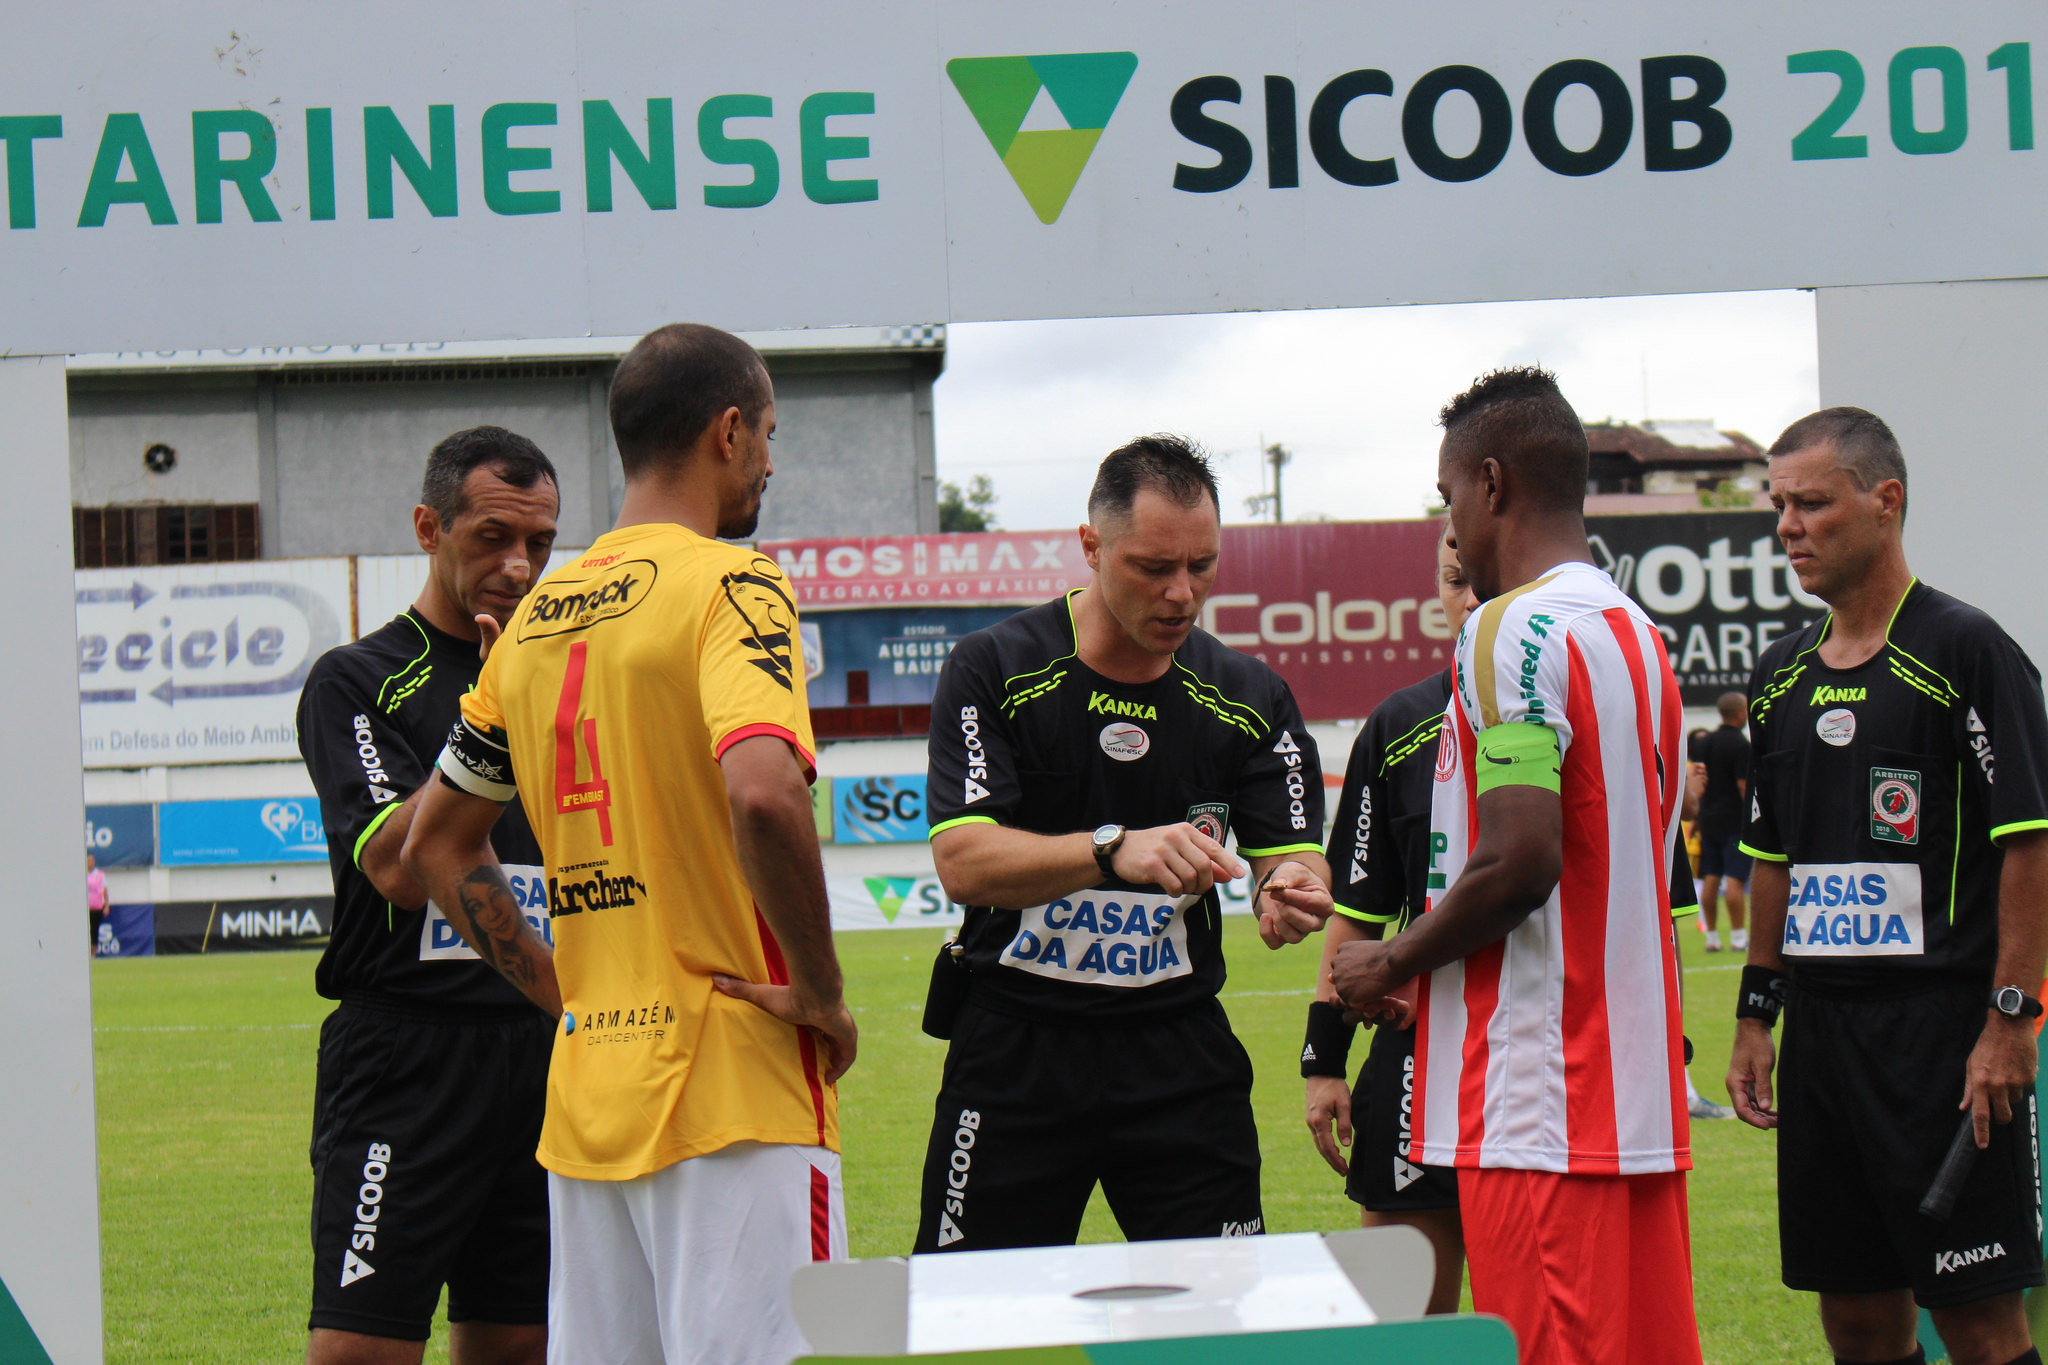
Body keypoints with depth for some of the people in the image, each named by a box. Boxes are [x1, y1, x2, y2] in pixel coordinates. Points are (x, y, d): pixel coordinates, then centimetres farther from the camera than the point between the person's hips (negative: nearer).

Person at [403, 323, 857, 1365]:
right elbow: (762, 794, -25)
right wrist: (820, 990, -13)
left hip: (587, 1086, 7)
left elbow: (435, 848, 20)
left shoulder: (539, 617, 14)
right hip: (733, 1084, -7)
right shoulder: (730, 587, -8)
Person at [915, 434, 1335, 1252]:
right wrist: (1115, 850, -33)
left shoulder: (1249, 699, 4)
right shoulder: (997, 671, -6)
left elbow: (1293, 852, -2)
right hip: (1015, 1046, -2)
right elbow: (962, 862, -17)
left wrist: (1292, 890, -28)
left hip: (1181, 1053, 2)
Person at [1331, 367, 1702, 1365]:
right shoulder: (1639, 634, 17)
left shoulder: (1514, 629, -12)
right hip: (1640, 1093, 9)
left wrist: (1390, 964, -4)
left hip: (1539, 1111, -9)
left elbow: (1517, 862, -20)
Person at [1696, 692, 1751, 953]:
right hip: (1735, 820, -7)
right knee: (1735, 879, -7)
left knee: (1711, 879, 7)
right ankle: (1738, 937, -8)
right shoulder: (1740, 745, -12)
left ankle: (1712, 937, 9)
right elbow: (1744, 786, -16)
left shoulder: (1706, 741, 11)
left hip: (1708, 819, 7)